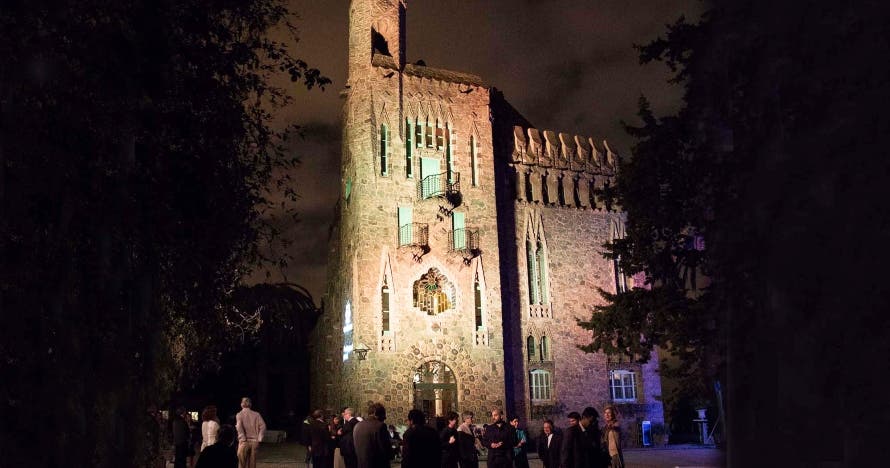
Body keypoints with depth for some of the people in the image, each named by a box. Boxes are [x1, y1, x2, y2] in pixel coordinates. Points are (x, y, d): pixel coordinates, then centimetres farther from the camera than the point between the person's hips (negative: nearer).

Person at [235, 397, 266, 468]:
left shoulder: (239, 414, 0)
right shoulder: (256, 414, 6)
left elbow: (239, 427, -16)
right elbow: (263, 426, -3)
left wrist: (242, 439, -12)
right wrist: (259, 439, 0)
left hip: (244, 442, -2)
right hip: (254, 442, 2)